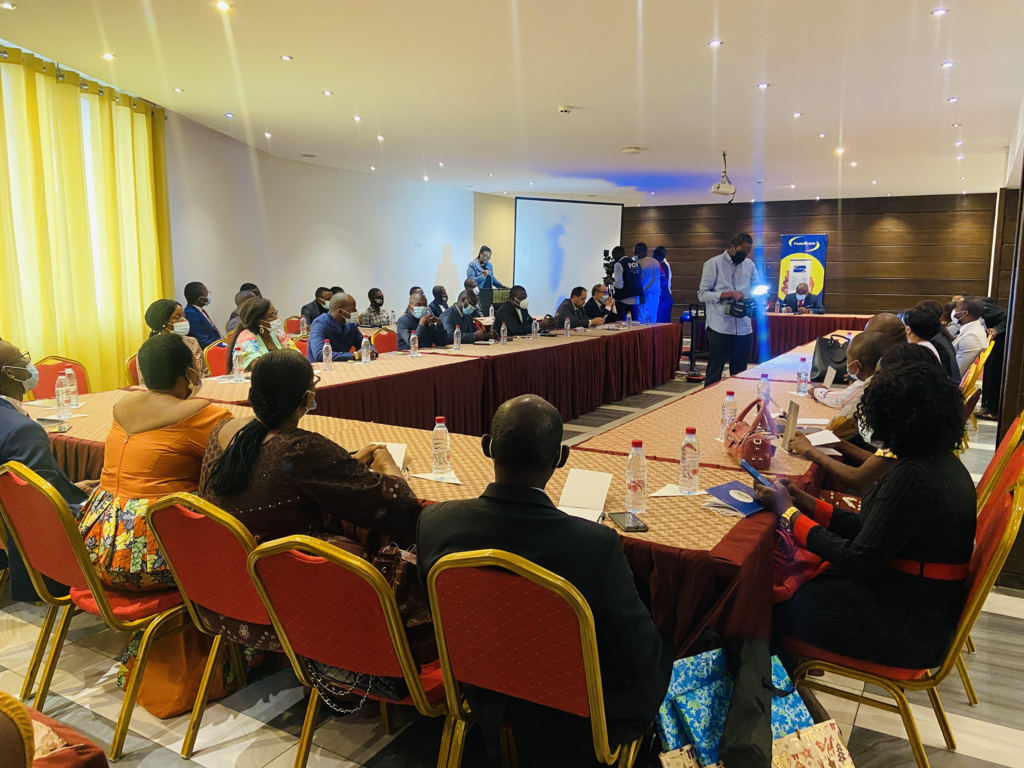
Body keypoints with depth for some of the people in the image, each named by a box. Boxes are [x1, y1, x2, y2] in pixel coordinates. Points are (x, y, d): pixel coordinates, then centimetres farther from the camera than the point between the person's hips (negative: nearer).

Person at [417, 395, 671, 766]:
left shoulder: (434, 522, -22)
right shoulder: (596, 545, -35)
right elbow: (639, 657, -22)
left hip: (482, 696, 5)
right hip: (568, 724, -4)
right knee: (659, 656, 25)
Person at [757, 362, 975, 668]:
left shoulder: (914, 478, -28)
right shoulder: (942, 462, 3)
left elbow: (858, 561, -23)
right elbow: (871, 530, 7)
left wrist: (789, 511, -14)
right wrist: (808, 504, 7)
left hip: (910, 629, -9)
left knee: (780, 605, 0)